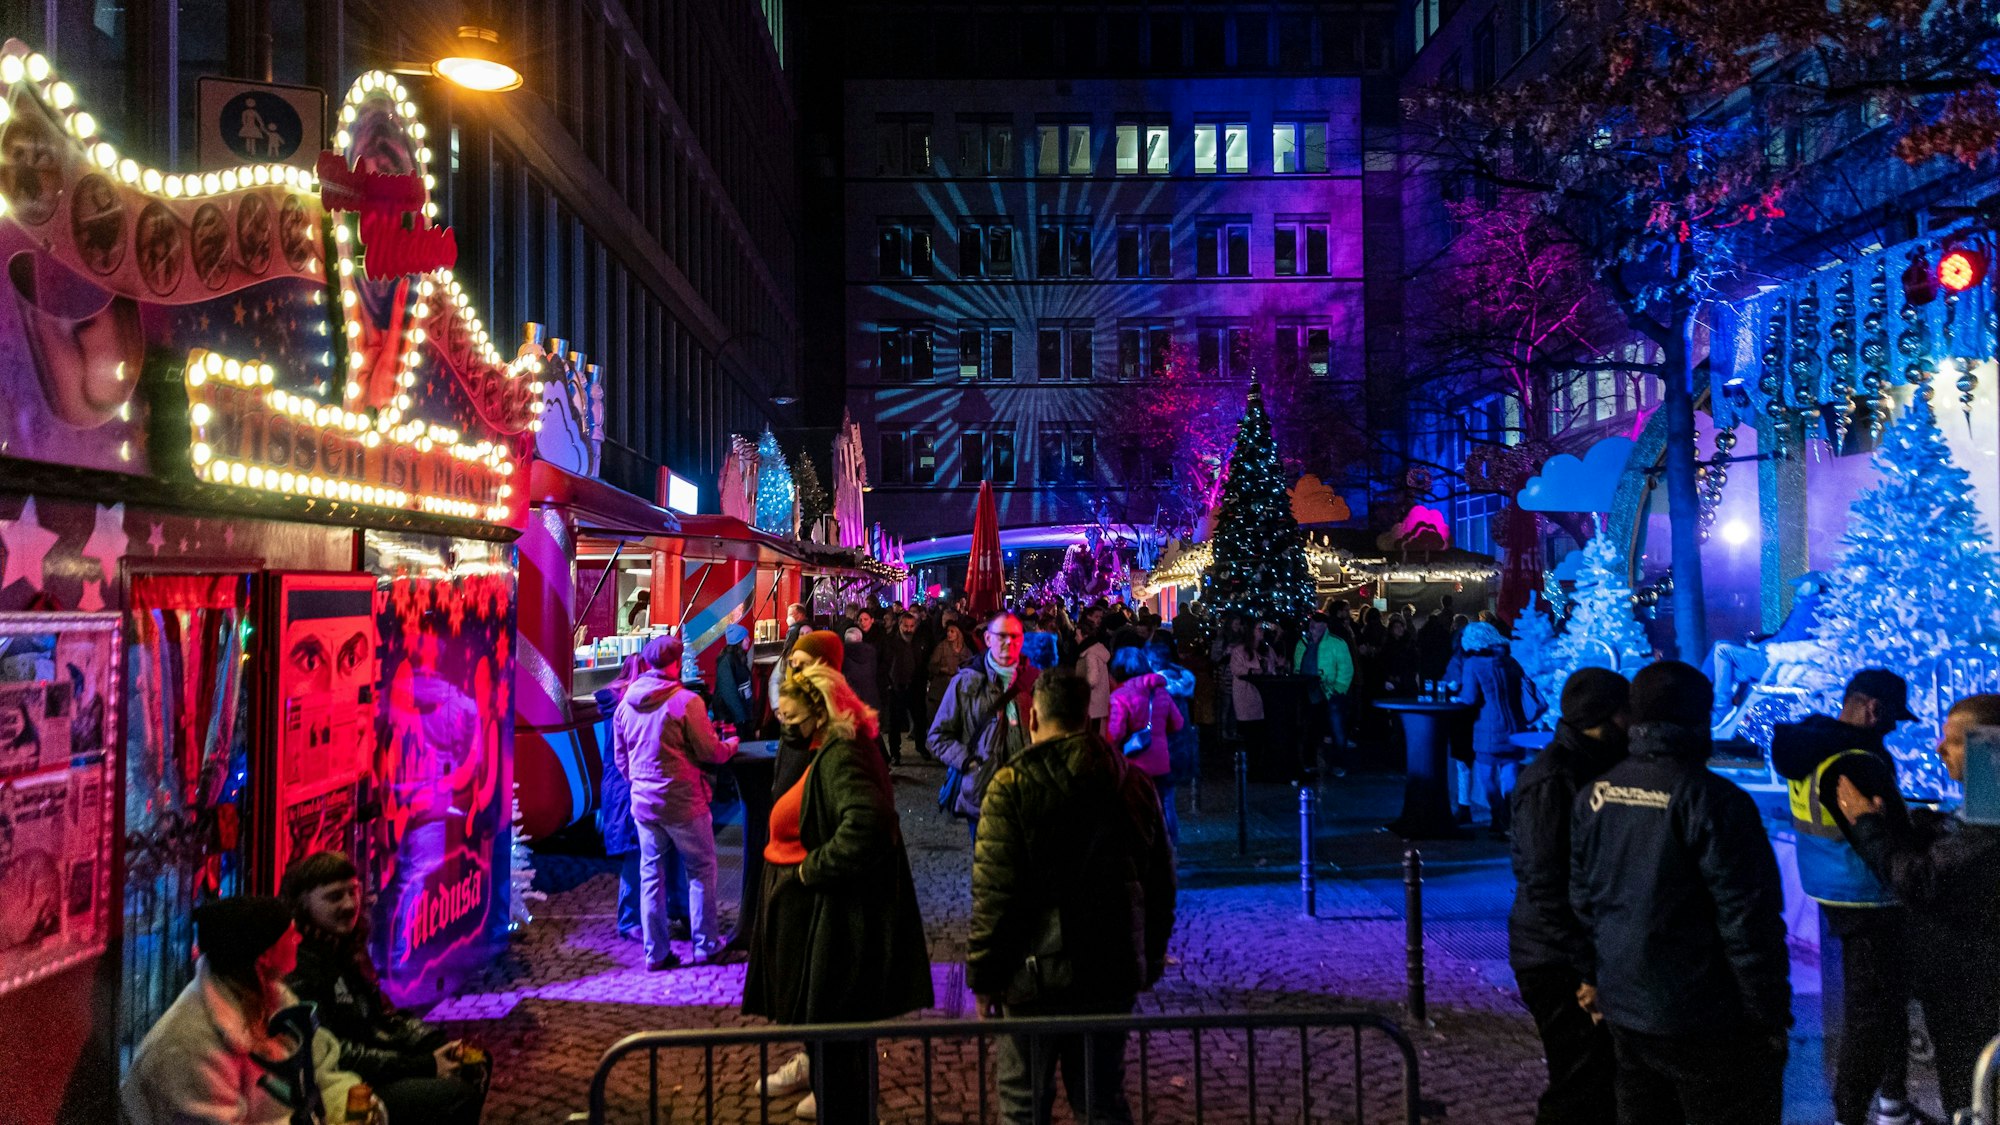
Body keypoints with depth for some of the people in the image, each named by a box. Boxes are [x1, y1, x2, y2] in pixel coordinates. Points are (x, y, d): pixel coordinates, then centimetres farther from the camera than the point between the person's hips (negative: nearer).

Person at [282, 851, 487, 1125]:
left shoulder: (346, 949, 10)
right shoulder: (298, 966, -20)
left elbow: (383, 1016, 14)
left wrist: (440, 1044, -4)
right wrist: (424, 1066, -21)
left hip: (373, 1068, 9)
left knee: (470, 1073, 6)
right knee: (457, 1098, -20)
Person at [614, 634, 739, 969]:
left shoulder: (625, 703, 3)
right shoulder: (686, 700, -15)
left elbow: (620, 756, 13)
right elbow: (710, 752, -10)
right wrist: (730, 745, 11)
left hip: (643, 800, 5)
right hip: (683, 802, -5)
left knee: (650, 874, 11)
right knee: (701, 870, 8)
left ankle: (656, 952, 14)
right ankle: (704, 946, 13)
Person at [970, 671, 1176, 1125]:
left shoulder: (1014, 785, -10)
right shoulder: (1134, 784, 6)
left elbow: (994, 892, -13)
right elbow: (1161, 883, 12)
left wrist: (983, 974, -4)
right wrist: (1152, 960, 21)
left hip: (1038, 970, -5)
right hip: (1114, 969, 5)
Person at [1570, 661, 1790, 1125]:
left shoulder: (1593, 797, 4)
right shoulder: (1712, 800, -18)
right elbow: (1749, 920, -17)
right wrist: (1772, 1015, -9)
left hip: (1624, 1011, 7)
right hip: (1707, 1022, -7)